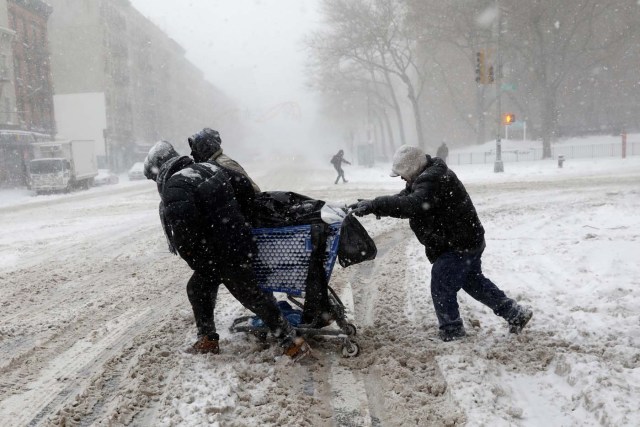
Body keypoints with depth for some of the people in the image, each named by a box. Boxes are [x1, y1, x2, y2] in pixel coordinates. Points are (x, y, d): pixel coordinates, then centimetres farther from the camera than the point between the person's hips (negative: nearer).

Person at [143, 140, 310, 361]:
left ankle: (293, 341, 5)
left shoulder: (174, 187, -17)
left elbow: (183, 232, -24)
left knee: (252, 296, -1)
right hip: (236, 243, 9)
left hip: (223, 255, -9)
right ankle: (208, 340, 31)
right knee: (197, 289, 21)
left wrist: (198, 263, -12)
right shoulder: (207, 169, 10)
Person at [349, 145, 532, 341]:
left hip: (459, 246, -11)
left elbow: (413, 205, -42)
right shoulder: (428, 176, 8)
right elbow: (404, 198, 9)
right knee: (473, 282, 23)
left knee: (441, 287, -1)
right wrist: (373, 205, -7)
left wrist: (374, 205, -42)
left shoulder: (432, 180, -27)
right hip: (467, 241, 11)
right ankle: (515, 313, 31)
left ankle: (451, 330, 17)